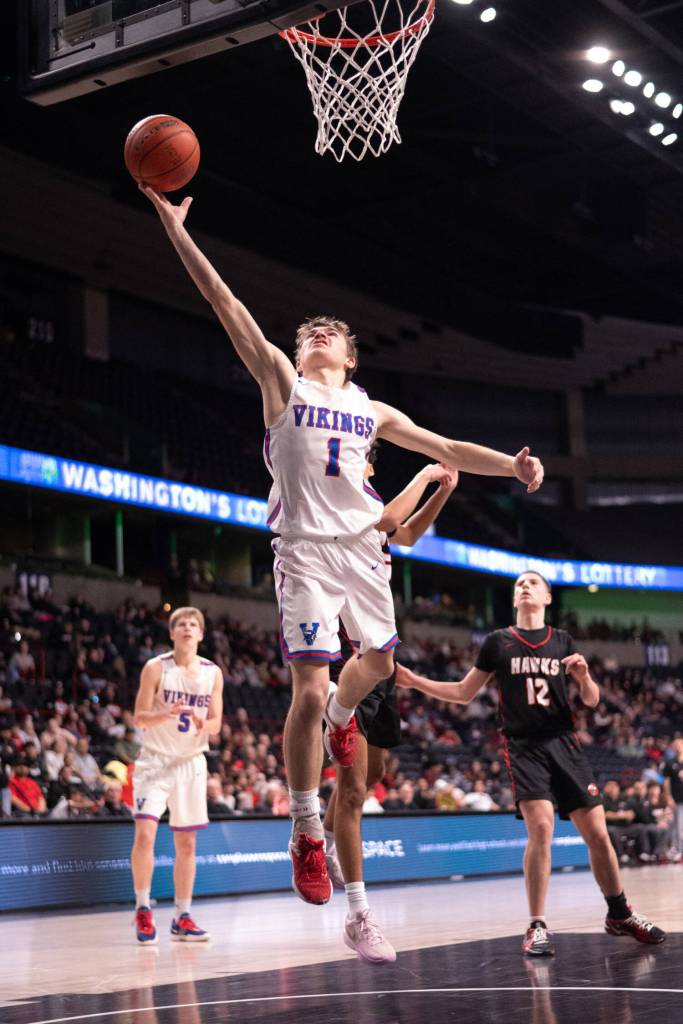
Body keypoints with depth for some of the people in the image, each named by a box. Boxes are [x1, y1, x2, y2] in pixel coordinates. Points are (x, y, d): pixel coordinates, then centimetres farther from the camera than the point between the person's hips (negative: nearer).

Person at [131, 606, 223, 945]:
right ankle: (143, 910, 0)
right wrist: (167, 715, -27)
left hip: (191, 762, 3)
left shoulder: (213, 673, 3)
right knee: (145, 833, -16)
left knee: (186, 843, 6)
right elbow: (140, 717, -7)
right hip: (155, 760, -3)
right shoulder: (156, 668, -6)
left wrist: (202, 725, -17)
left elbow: (216, 723, 6)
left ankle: (182, 918, 14)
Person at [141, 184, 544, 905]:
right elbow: (228, 308, -2)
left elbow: (444, 449, 18)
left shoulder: (372, 412, 17)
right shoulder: (281, 383, 6)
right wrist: (175, 229, -9)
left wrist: (509, 465, 3)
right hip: (306, 549, -4)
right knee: (309, 690, -11)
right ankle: (305, 833, 1)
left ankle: (341, 714, 51)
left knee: (379, 661, 14)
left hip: (362, 547, 5)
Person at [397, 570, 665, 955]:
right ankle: (538, 926, -9)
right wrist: (415, 681, 1)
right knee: (541, 827, -19)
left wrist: (584, 677, -10)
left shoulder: (563, 641, 10)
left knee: (597, 832, 1)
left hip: (564, 743, 2)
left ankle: (620, 915, 20)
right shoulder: (499, 642, 6)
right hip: (524, 747, -2)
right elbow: (464, 693, 12)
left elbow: (592, 700, 12)